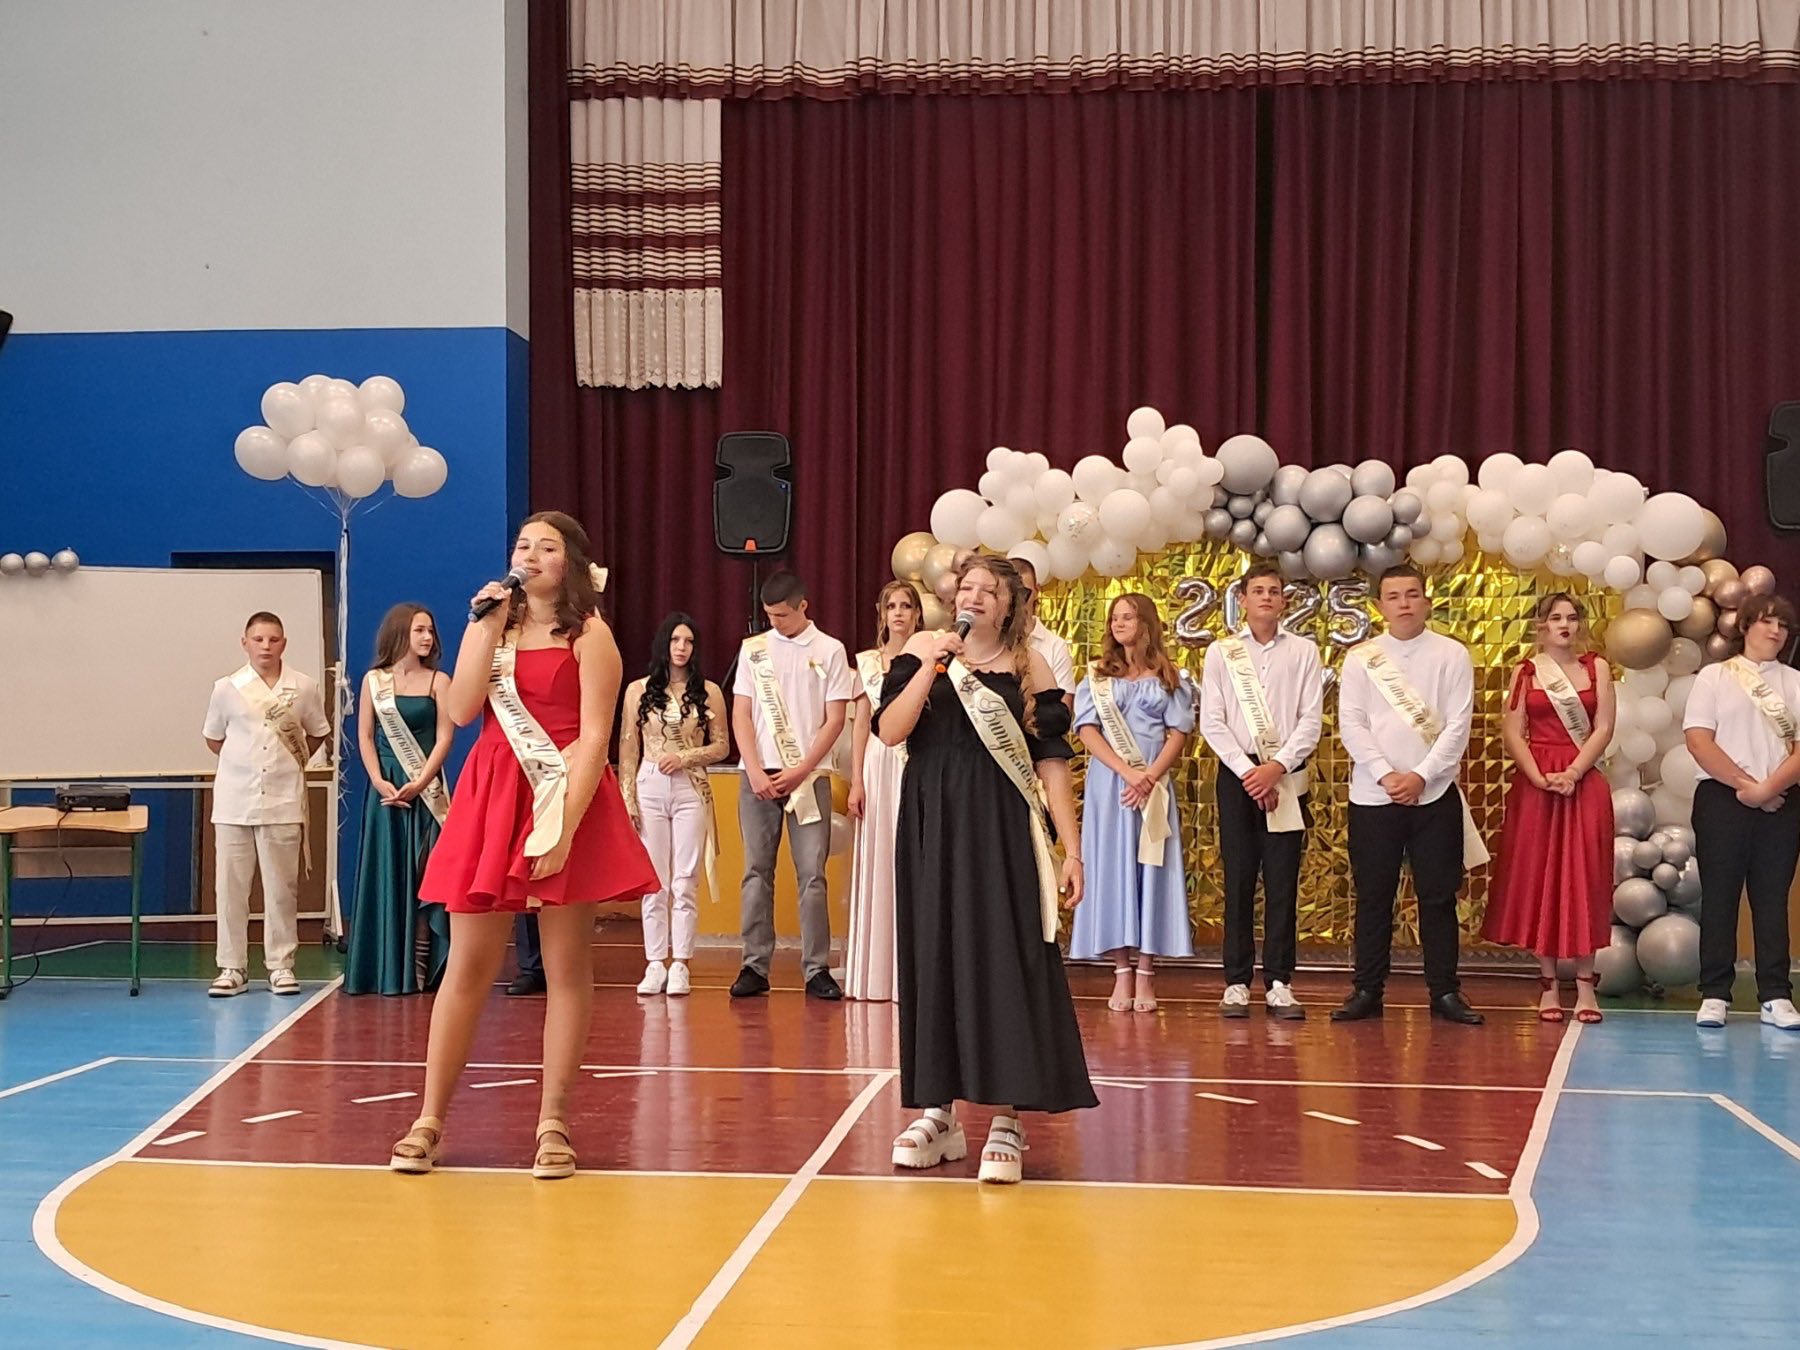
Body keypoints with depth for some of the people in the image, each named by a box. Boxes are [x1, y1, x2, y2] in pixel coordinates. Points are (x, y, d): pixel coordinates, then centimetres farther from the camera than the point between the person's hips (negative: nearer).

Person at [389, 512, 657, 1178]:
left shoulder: (589, 635, 0)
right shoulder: (492, 622, 13)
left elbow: (594, 736, -9)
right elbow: (460, 710, -2)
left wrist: (565, 826, -18)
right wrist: (488, 628, -6)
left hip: (568, 803, -3)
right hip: (490, 799, 3)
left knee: (568, 968, 1)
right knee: (467, 966, 3)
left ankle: (552, 1123, 8)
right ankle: (429, 1121, 8)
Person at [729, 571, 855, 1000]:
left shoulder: (829, 651, 4)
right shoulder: (753, 649, 9)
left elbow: (835, 720, 0)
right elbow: (741, 715, 7)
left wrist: (799, 772, -8)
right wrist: (755, 771, -5)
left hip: (808, 776, -2)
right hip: (758, 776, 2)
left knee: (812, 875, -3)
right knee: (757, 872, 2)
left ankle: (817, 969, 0)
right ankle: (755, 966, 5)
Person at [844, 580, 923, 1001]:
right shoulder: (867, 662, 11)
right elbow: (861, 723, 8)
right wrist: (856, 781, 2)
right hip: (880, 766, 2)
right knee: (878, 863, 1)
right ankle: (876, 973, 5)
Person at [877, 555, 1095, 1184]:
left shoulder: (1029, 669, 3)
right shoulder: (924, 651, 7)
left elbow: (1052, 761, 0)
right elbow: (889, 731, -5)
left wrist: (1072, 851, -5)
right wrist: (931, 667, -13)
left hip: (1001, 831, -2)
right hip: (929, 827, 2)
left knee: (1002, 963, -6)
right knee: (931, 961, 5)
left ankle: (1008, 1121, -4)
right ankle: (937, 1113, 13)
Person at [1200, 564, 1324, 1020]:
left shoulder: (1303, 652, 6)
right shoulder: (1221, 653, 6)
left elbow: (1311, 720, 0)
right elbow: (1212, 722, 0)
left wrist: (1277, 766, -12)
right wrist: (1248, 771, -9)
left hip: (1286, 774, 0)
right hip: (1236, 773, 0)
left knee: (1283, 880, -1)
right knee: (1239, 879, 0)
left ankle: (1279, 983, 3)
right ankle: (1237, 983, 3)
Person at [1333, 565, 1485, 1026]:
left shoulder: (1452, 655, 2)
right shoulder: (1360, 658, 5)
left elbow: (1458, 726, -4)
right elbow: (1351, 724, -1)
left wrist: (1420, 776, -12)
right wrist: (1386, 775, -12)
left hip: (1435, 794, -1)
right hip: (1373, 796, 1)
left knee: (1438, 896, 4)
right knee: (1373, 896, 5)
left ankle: (1444, 992, 11)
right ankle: (1367, 991, 12)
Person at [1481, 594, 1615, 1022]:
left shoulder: (1597, 669, 7)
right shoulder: (1526, 671, 7)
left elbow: (1603, 729, -1)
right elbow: (1512, 733, 0)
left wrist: (1572, 773, -13)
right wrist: (1540, 777, -13)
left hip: (1584, 783, 0)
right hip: (1535, 784, 0)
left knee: (1583, 880, -1)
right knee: (1538, 878, 1)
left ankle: (1585, 984, 3)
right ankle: (1548, 984, 7)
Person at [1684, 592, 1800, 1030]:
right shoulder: (1714, 678, 6)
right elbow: (1698, 740, -5)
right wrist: (1746, 785, -11)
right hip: (1722, 798, -2)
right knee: (1719, 896, -1)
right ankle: (1714, 995, 2)